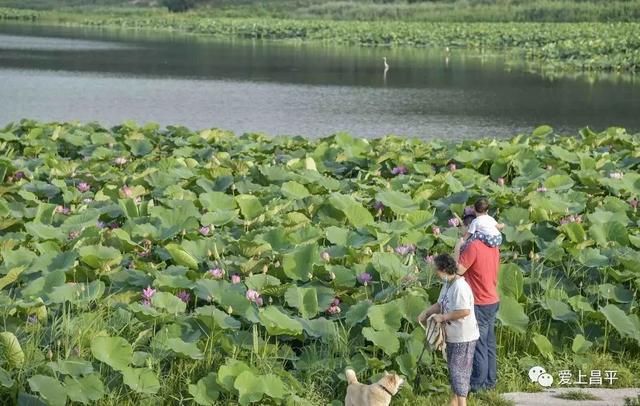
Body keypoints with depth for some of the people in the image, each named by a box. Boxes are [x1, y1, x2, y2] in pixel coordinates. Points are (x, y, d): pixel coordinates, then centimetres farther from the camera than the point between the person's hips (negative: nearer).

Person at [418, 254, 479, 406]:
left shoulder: (459, 286, -25)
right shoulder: (447, 284, 6)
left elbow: (464, 311, -31)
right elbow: (440, 304, 16)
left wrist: (442, 317, -23)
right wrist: (426, 313, 2)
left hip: (464, 337, -10)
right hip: (453, 336, 10)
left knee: (458, 370, -6)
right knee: (454, 368, 19)